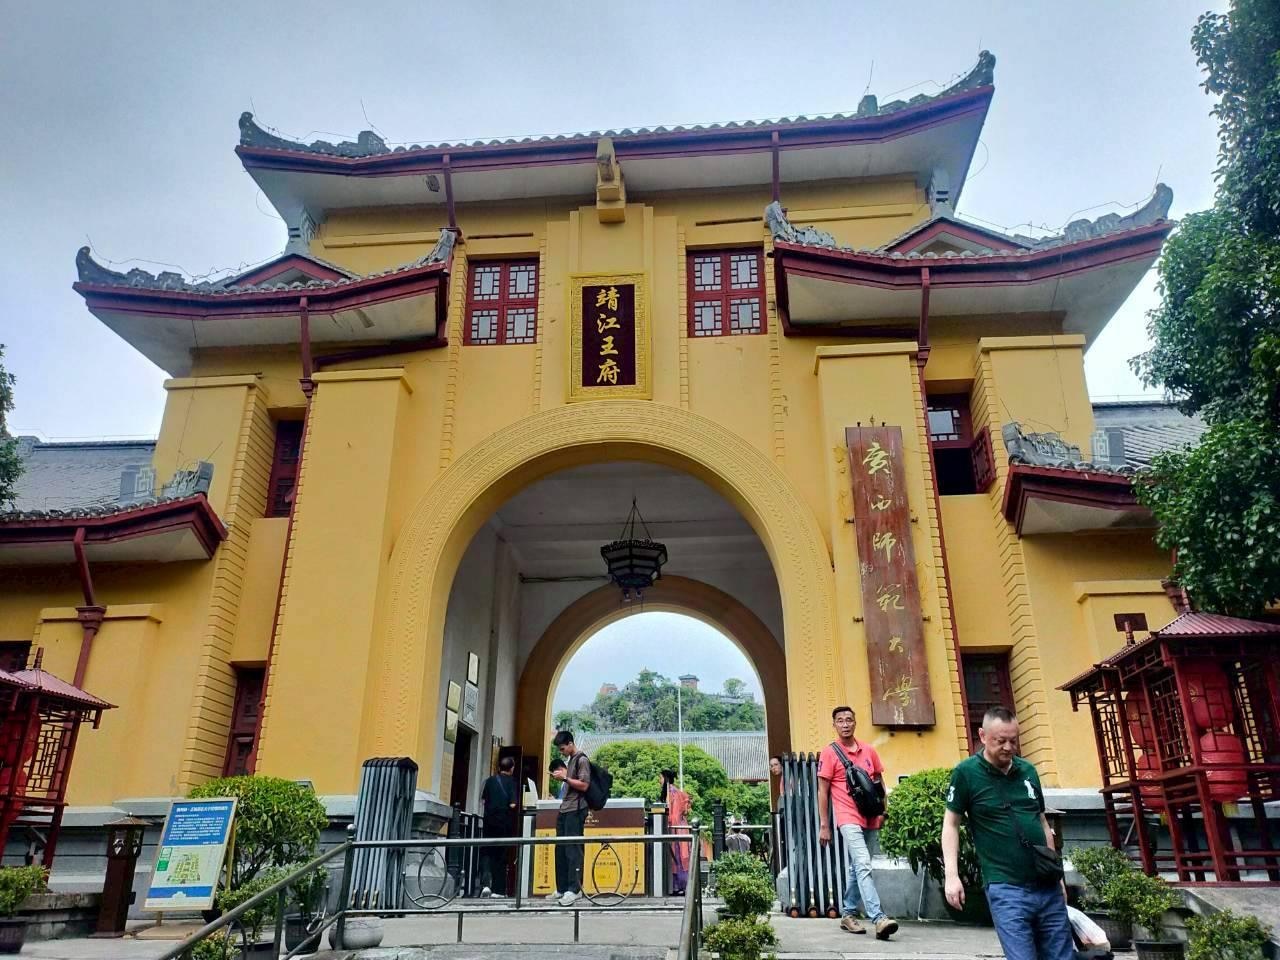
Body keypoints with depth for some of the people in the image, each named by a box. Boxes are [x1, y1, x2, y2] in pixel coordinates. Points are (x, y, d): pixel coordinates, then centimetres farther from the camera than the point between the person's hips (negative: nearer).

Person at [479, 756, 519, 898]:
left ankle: (486, 883, -11)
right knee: (501, 856, 8)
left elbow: (483, 800, 5)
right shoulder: (513, 783, -5)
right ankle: (498, 890, 11)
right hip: (505, 823, -1)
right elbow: (513, 805, -12)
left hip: (490, 821, 1)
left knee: (486, 853, 9)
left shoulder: (490, 781, 3)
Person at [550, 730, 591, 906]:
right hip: (565, 809, 9)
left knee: (572, 849, -10)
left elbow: (584, 785, -16)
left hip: (575, 810, -9)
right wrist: (562, 775, 10)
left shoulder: (582, 759, -8)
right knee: (561, 849, 8)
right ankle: (562, 888, 13)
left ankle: (574, 889, -9)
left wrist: (565, 778, -16)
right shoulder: (570, 760, 18)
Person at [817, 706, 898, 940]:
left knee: (857, 868, 14)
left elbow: (879, 782, 17)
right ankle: (878, 919, -23)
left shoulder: (869, 750, 9)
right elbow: (822, 791, -3)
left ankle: (849, 914, 26)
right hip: (849, 819, -5)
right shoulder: (829, 753, -4)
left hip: (869, 819, 5)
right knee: (863, 866, -18)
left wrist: (882, 811, 6)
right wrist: (824, 825, -5)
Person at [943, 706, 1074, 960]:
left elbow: (1042, 823, 19)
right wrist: (952, 875, -11)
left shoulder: (1028, 771, 8)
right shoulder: (966, 773, -7)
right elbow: (951, 823, -2)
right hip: (1006, 889, -5)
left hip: (1047, 886, 5)